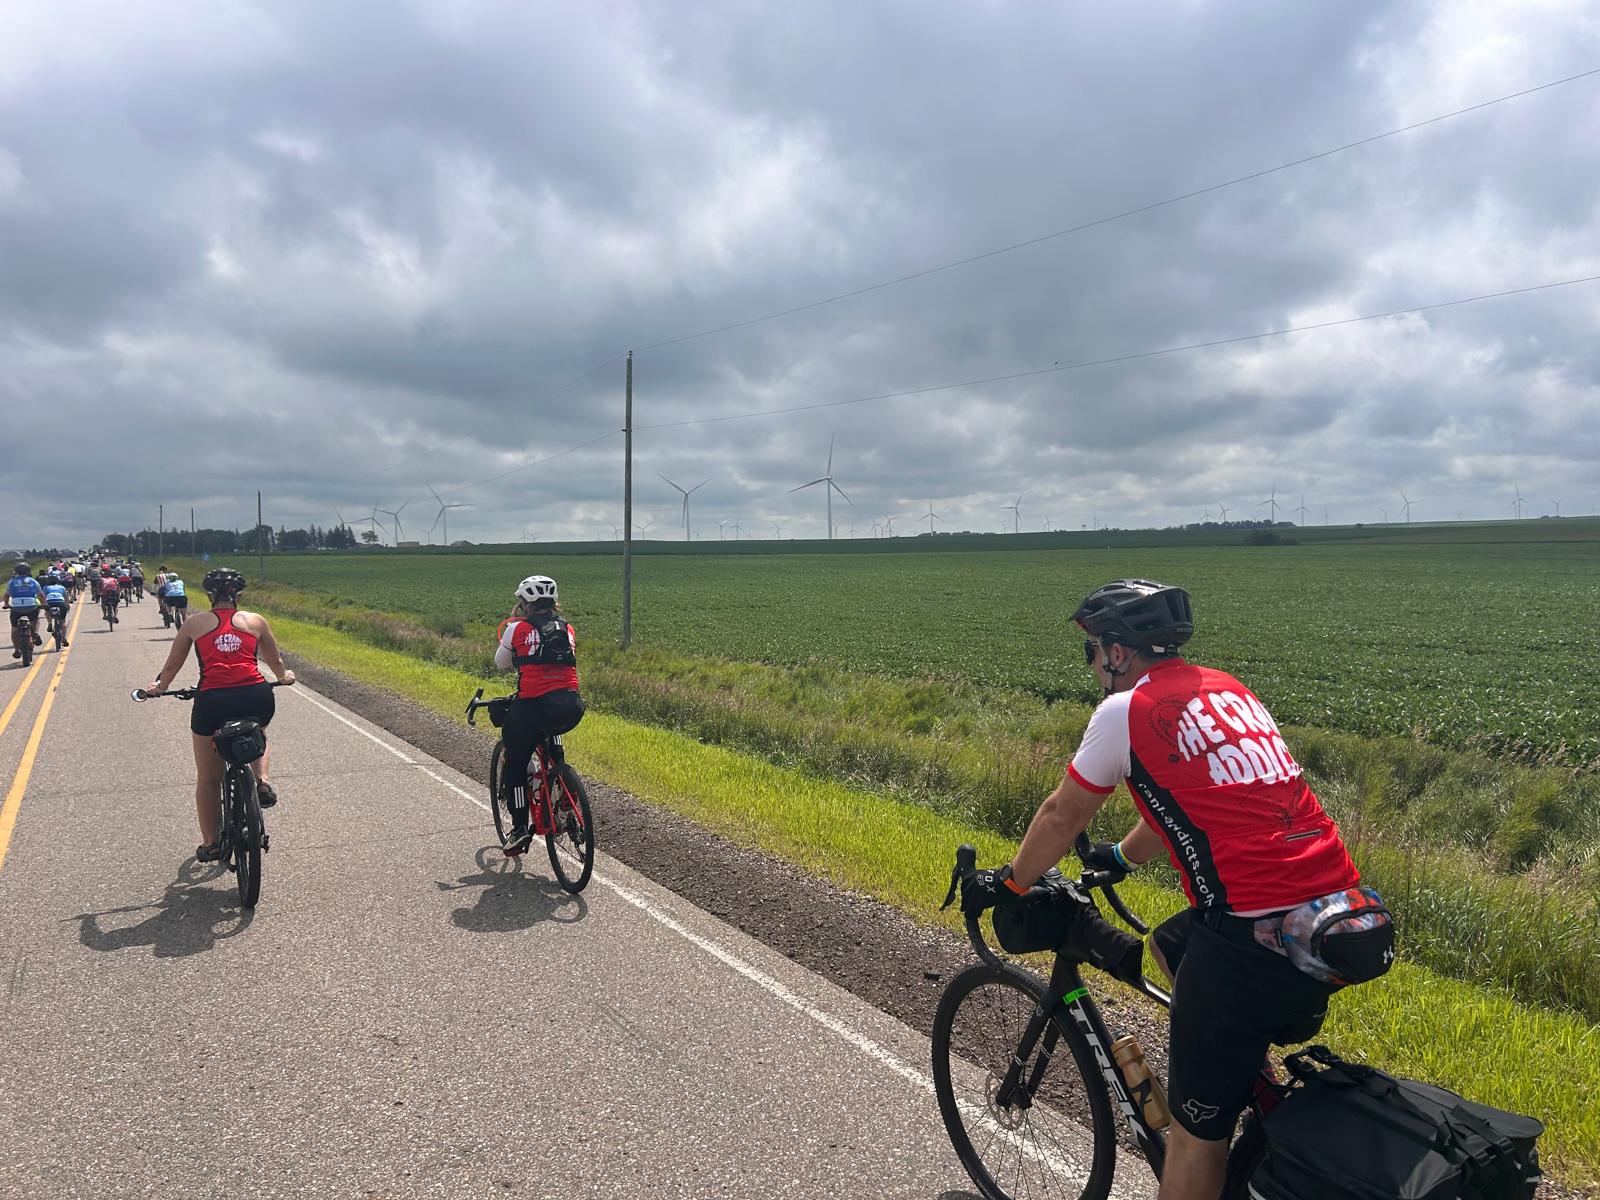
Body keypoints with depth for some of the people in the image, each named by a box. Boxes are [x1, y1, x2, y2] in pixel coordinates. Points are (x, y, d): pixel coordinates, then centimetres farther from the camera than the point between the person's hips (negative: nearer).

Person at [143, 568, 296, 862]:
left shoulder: (194, 623, 14)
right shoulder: (256, 620, 15)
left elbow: (171, 666, 22)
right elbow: (276, 662, 28)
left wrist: (159, 687, 44)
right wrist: (284, 677, 51)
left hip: (212, 701, -1)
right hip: (257, 696, 1)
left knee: (207, 778, 17)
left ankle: (210, 845, 25)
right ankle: (262, 782, 11)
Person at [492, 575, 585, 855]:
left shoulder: (518, 628, 5)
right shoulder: (568, 629, 16)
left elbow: (501, 663, 19)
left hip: (535, 706, -4)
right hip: (572, 708, 4)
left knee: (515, 765, 14)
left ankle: (520, 829, 10)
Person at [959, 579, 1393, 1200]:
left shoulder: (1125, 710, -3)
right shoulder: (1226, 688, 19)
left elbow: (1060, 816, 7)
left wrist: (1005, 884, 24)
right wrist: (1121, 856, 47)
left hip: (1256, 934, -8)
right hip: (1343, 907, 8)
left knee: (1198, 1124, 5)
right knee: (1168, 946, 32)